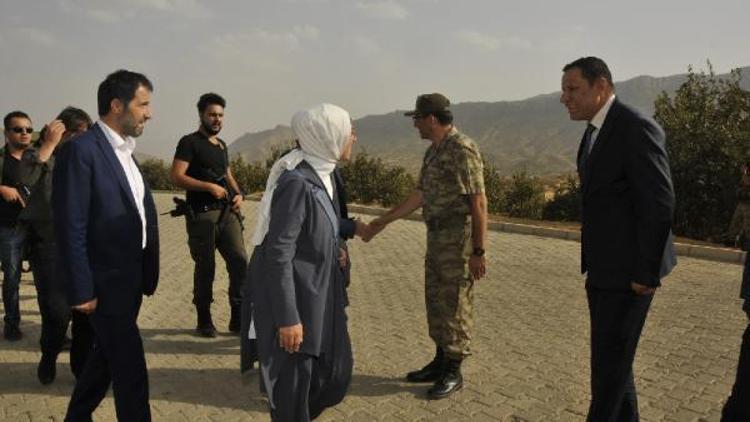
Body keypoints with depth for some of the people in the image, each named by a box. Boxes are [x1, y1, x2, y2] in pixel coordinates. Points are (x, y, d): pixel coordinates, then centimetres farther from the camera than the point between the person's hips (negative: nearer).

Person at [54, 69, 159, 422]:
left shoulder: (124, 151, 10)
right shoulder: (81, 150, -17)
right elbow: (71, 227, -19)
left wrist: (146, 273, 10)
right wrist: (82, 290, -18)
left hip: (129, 279, 9)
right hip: (106, 283, -9)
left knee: (106, 356, 22)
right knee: (130, 371, 1)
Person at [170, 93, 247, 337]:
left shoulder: (221, 145, 18)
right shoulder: (190, 142, -3)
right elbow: (177, 177, -12)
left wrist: (238, 194, 8)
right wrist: (209, 186, -21)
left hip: (227, 213, 6)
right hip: (202, 214, -6)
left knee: (240, 262, -1)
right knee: (205, 268, 2)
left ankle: (238, 319, 9)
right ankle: (204, 322, 17)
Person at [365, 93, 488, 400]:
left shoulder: (462, 149, -17)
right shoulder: (433, 151, 12)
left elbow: (479, 203, -18)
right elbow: (420, 195, 18)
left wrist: (478, 251, -19)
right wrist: (384, 221, 19)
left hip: (459, 239, -9)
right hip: (436, 237, 9)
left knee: (454, 305, 1)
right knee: (435, 301, 15)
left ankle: (453, 372, 14)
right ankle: (440, 361, 29)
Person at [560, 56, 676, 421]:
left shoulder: (637, 128, -18)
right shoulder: (596, 131, 11)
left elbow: (660, 204, -20)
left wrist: (646, 273, -17)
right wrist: (594, 262, 16)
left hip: (629, 269, -9)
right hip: (603, 267, 9)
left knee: (609, 358, 0)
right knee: (612, 355, 17)